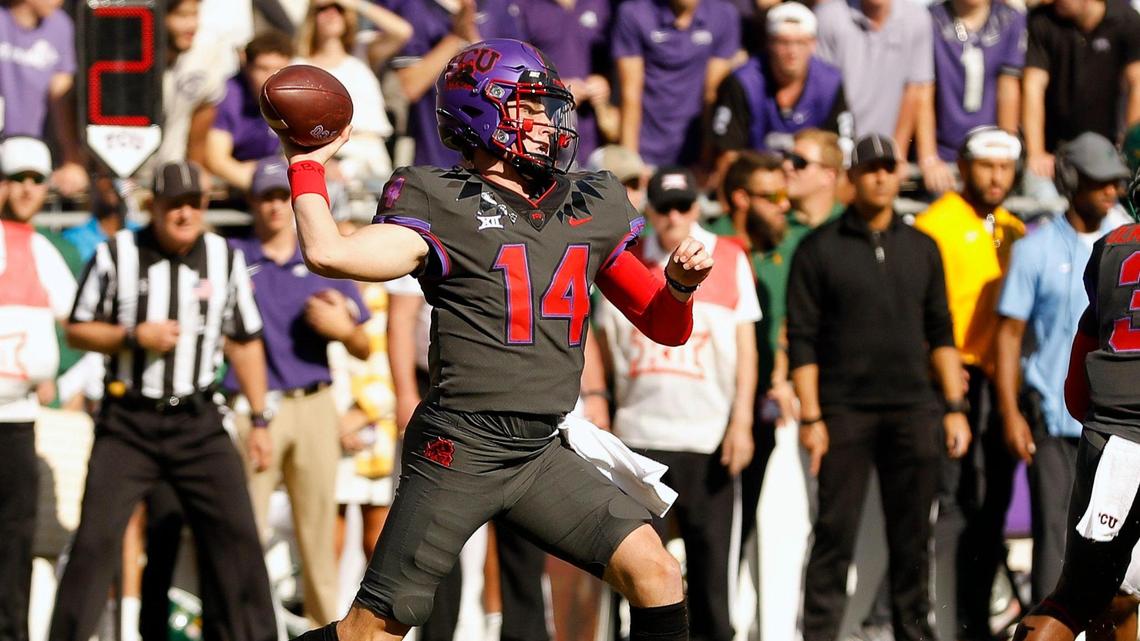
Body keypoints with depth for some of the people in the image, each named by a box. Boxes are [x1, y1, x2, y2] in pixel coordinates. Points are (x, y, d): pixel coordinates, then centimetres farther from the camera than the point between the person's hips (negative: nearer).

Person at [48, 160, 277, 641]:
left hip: (198, 421, 2)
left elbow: (245, 343, 12)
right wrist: (134, 336, -16)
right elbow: (78, 331, 2)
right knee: (95, 538, -7)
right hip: (128, 422, -2)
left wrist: (259, 422, 10)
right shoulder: (116, 254, -3)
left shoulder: (226, 259, 4)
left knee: (237, 533, -4)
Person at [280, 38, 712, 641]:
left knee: (656, 575, -8)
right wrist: (306, 167, -8)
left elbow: (663, 325, 19)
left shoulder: (591, 209, 13)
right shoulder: (447, 208, -5)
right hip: (459, 451, -5)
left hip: (543, 453, 6)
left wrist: (681, 284, -1)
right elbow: (329, 254, -19)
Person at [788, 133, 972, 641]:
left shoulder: (921, 249, 14)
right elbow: (801, 339, -1)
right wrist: (810, 418, -8)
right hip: (845, 411, -3)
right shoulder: (820, 250, 2)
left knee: (912, 533, 4)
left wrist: (954, 407, 9)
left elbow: (940, 333, 17)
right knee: (836, 529, -6)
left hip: (913, 409, 3)